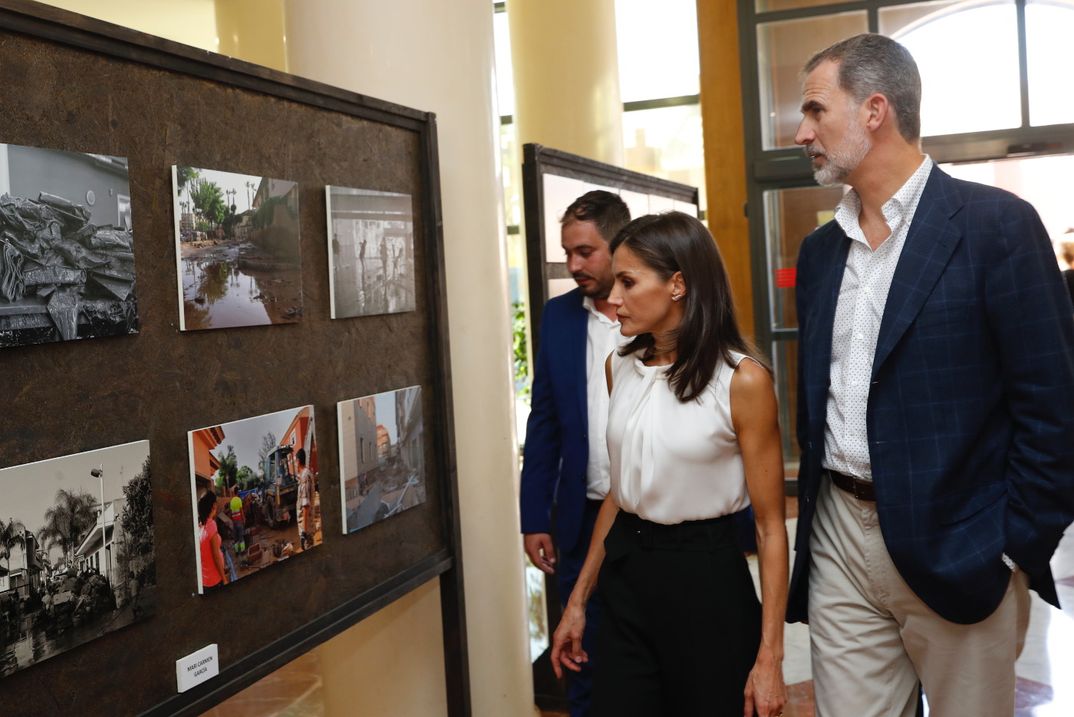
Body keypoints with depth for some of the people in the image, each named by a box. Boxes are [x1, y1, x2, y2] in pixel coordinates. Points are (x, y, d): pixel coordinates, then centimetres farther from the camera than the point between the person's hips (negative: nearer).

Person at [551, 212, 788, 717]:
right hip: (626, 578, 5)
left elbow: (770, 526, -12)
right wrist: (578, 599, 13)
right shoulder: (620, 367, 3)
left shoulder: (742, 381, -15)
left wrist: (769, 657, -13)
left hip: (705, 580, -5)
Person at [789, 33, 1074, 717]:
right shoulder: (820, 250, 10)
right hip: (838, 539, 5)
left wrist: (1018, 549, -10)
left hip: (955, 548, -5)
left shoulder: (997, 224, -8)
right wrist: (813, 519, 12)